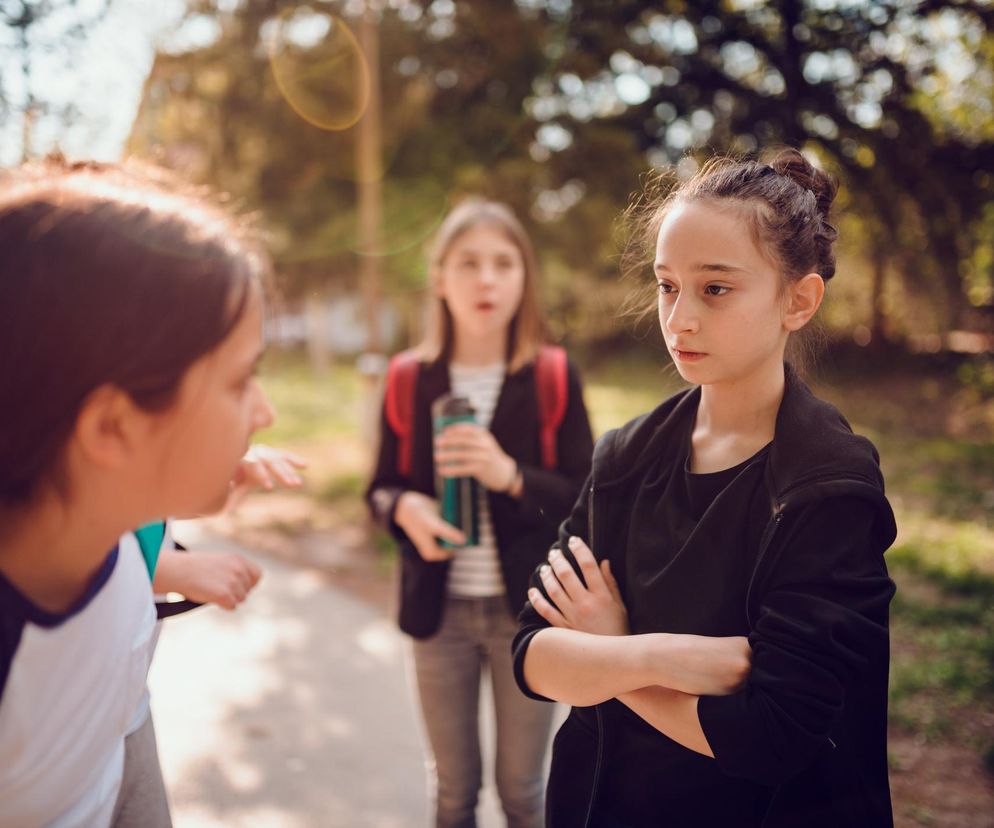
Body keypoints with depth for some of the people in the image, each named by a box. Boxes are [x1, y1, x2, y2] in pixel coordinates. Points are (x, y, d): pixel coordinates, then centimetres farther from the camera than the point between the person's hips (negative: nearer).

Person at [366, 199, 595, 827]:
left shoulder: (553, 378, -7)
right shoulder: (409, 380, -2)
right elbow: (382, 488, 6)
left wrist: (511, 476, -25)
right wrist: (406, 508, -17)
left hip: (527, 608, -1)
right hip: (440, 609, 2)